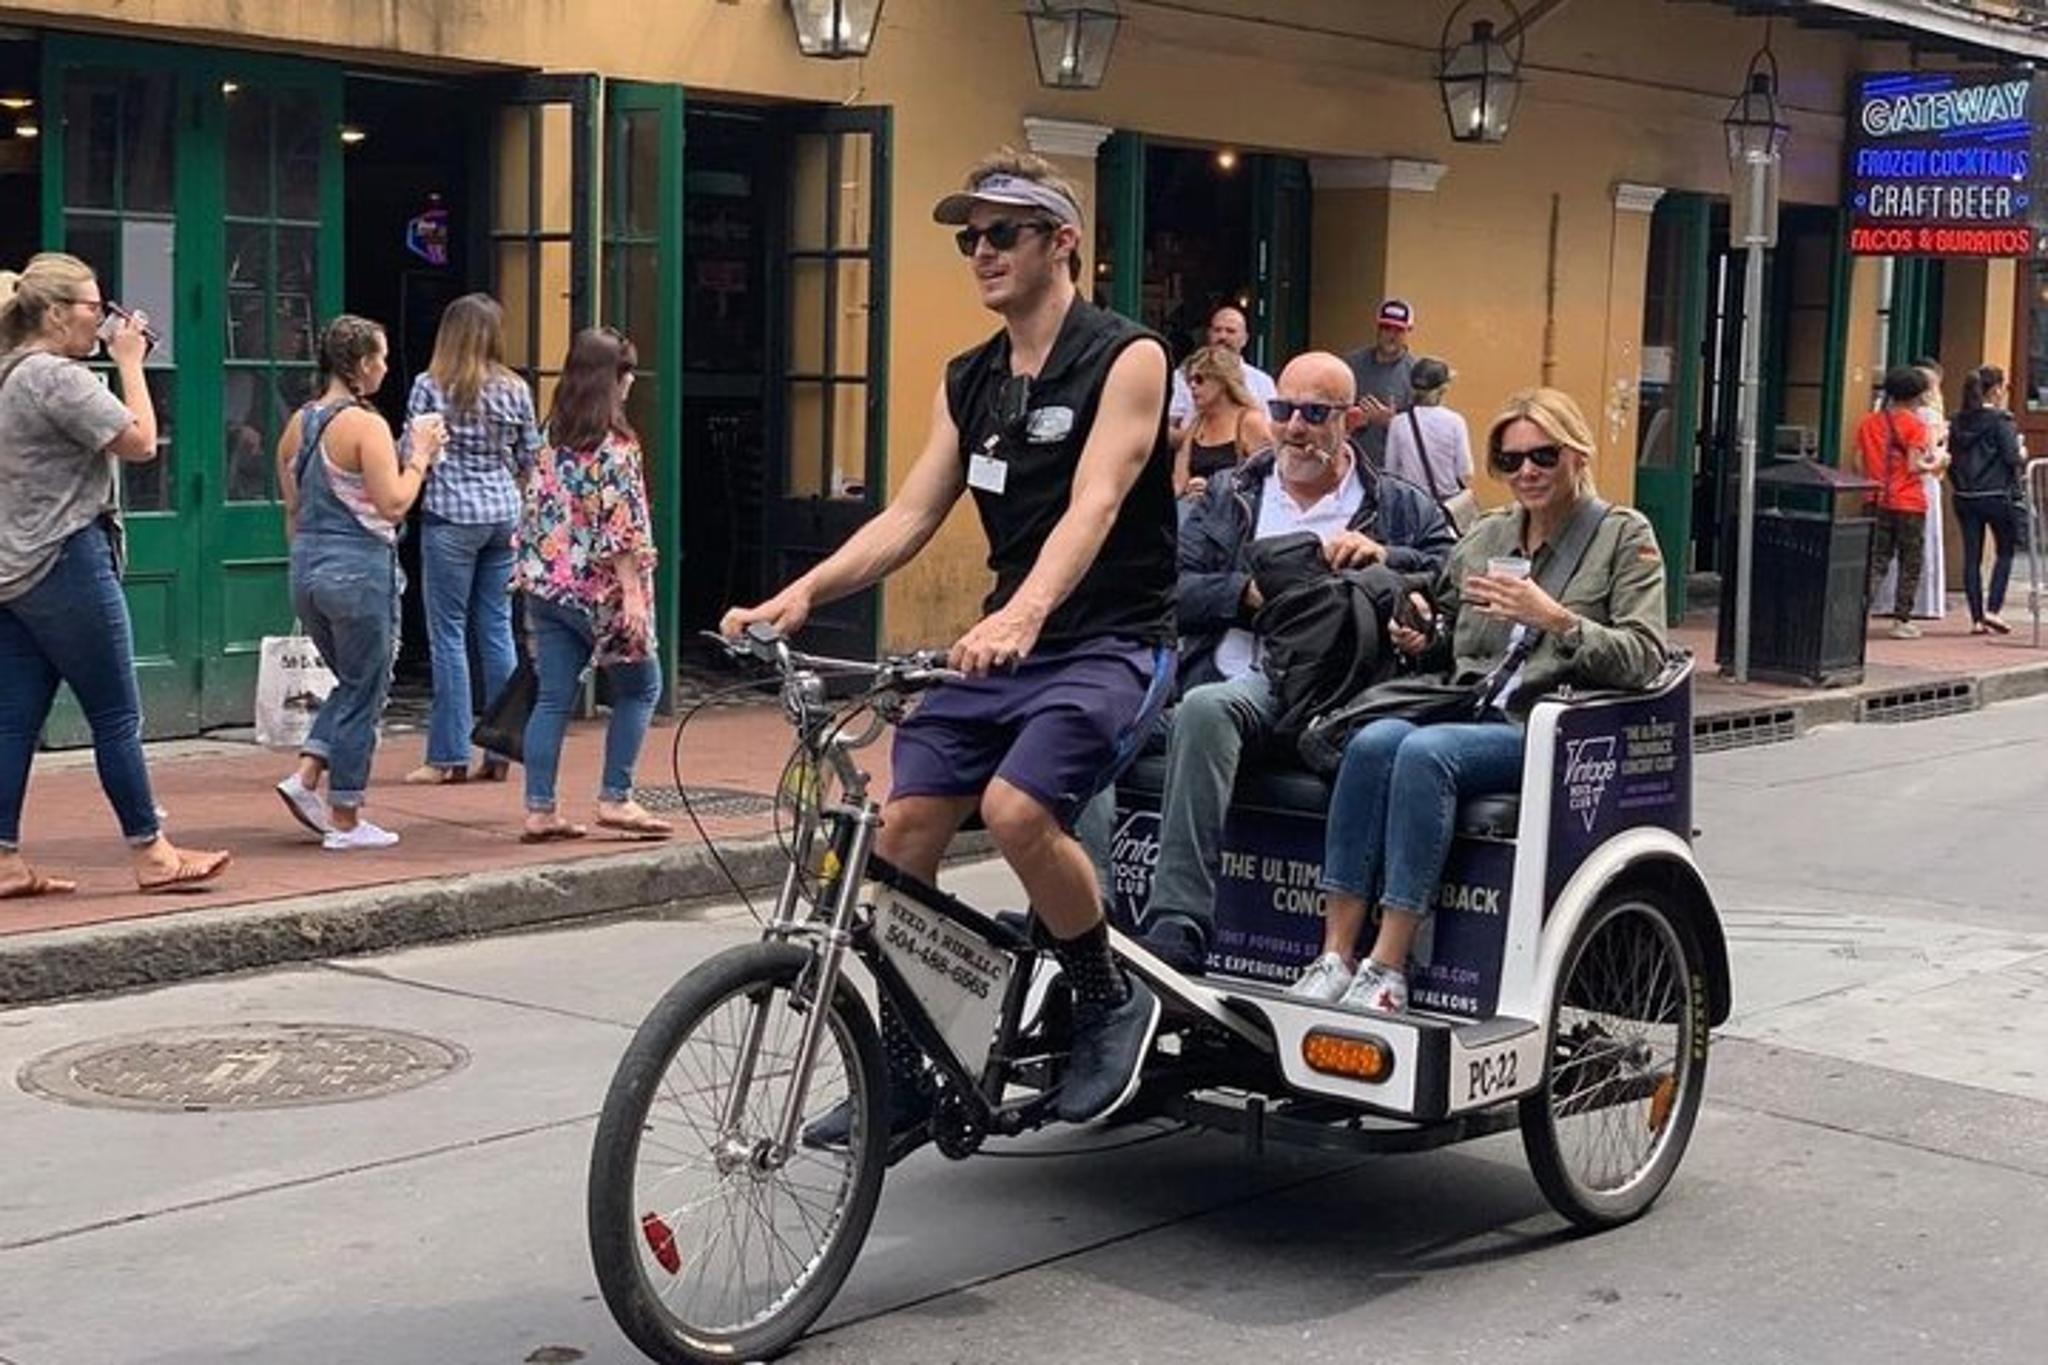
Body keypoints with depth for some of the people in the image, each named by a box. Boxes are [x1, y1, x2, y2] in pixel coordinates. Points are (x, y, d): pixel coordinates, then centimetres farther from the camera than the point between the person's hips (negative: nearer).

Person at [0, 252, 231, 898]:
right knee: (117, 716, -1)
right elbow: (140, 442, -15)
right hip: (66, 565, -10)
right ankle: (151, 855, 6)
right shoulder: (58, 377, -14)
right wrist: (130, 363, -6)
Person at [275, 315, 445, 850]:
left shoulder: (298, 424, 9)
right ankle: (345, 820, 8)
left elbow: (292, 509, 15)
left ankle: (306, 776, 10)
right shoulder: (366, 425, -14)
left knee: (351, 684, 23)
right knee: (364, 694, 4)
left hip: (307, 567, 8)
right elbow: (393, 504, -19)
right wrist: (420, 455, -6)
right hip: (360, 569, -8)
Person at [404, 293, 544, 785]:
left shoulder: (430, 386, -6)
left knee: (449, 634, 1)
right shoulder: (514, 389, 4)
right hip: (504, 512, 4)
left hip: (451, 516, -4)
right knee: (497, 630, 8)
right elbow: (530, 459, 9)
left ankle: (449, 756, 2)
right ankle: (500, 752, 11)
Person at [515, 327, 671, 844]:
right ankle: (615, 798, 7)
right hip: (598, 589, -7)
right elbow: (621, 528, -17)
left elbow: (534, 514, 14)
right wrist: (633, 595, -17)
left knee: (552, 698, 7)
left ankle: (539, 810, 5)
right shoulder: (616, 445, -13)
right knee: (640, 686, 10)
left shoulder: (553, 440, 9)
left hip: (548, 585, 7)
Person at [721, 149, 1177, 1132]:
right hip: (1002, 645, 7)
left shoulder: (1126, 359, -9)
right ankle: (902, 1071, 8)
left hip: (1110, 644, -7)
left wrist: (1025, 613, -41)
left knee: (1016, 807, -30)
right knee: (902, 825, -7)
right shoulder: (968, 382, 11)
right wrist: (803, 592, -12)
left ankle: (1112, 1003, -5)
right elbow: (909, 515, 5)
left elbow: (1093, 505, -24)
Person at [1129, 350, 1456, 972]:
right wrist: (1250, 592, -2)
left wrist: (1385, 559, -6)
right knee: (1203, 710, -36)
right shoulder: (1228, 496, 26)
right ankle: (1177, 925, -38)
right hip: (1247, 681, 1)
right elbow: (1172, 590, 13)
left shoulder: (1402, 506, 22)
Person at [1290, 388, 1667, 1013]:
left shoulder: (1624, 536, 7)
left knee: (1426, 752, -33)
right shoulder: (1485, 535, 22)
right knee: (1375, 741, -28)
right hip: (1466, 714, 5)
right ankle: (1335, 956, -31)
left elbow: (1644, 658, -6)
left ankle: (1387, 969, -33)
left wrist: (1556, 619, -18)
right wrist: (1422, 640, 5)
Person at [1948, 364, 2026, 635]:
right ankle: (1992, 610, 0)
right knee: (2005, 552, 11)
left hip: (1965, 498, 5)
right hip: (1997, 496, -5)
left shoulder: (1959, 422, 6)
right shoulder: (2000, 420, -12)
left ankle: (1977, 618, 7)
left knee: (1972, 557, 7)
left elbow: (1952, 462, 8)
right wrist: (2023, 459, 6)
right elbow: (2012, 458, -15)